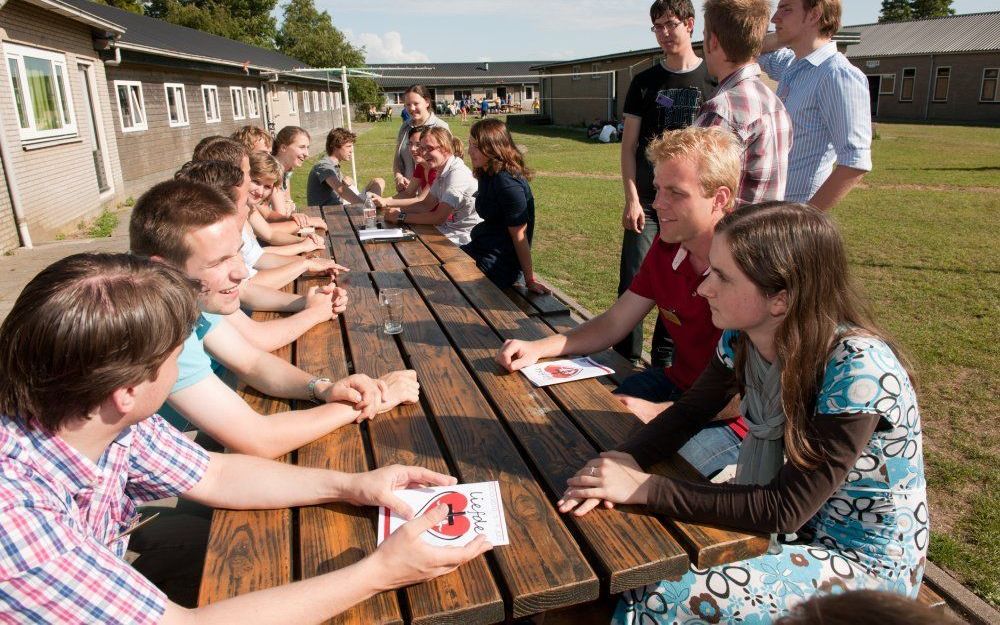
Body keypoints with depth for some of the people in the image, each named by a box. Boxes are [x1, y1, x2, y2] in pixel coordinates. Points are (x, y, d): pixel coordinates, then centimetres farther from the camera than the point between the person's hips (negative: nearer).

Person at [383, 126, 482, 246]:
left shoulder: (458, 173, -22)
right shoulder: (442, 172, 8)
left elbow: (439, 218, -26)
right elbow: (427, 204, 13)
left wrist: (401, 217, -19)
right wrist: (399, 210, -3)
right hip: (450, 229, 8)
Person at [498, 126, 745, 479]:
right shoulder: (666, 249, -1)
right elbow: (611, 324, 4)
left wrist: (657, 412, -22)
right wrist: (537, 349, -10)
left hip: (733, 421, -7)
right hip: (676, 384, 7)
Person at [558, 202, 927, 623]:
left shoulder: (858, 370, -29)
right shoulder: (743, 338, -11)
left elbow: (786, 508, -26)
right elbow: (690, 412, 1)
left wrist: (645, 488, -29)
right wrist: (626, 461, -19)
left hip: (868, 561, -5)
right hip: (795, 530, 6)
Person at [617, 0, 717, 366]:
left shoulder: (714, 79, 4)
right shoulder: (645, 82, 6)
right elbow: (628, 146, 4)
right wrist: (631, 199, -6)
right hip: (647, 200, 0)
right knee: (633, 282, -4)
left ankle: (665, 358, 21)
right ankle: (626, 359, 7)